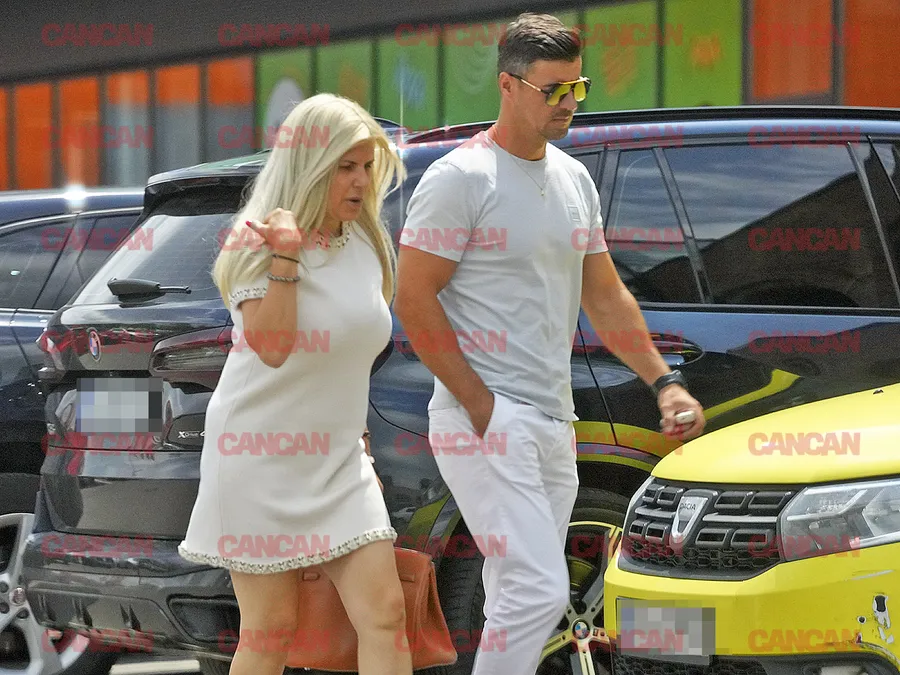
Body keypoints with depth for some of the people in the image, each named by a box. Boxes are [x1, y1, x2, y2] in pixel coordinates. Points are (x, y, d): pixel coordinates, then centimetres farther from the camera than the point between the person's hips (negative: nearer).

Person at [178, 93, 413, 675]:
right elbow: (272, 347, -23)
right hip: (263, 458, -6)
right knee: (274, 627, 0)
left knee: (384, 610, -7)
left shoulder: (366, 244, 8)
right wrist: (285, 255, -29)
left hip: (338, 461, 6)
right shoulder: (258, 244, -11)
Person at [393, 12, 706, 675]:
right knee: (538, 591, -18)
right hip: (487, 420, -8)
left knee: (520, 598, 9)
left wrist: (664, 381, 11)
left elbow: (604, 295, 22)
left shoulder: (574, 178, 15)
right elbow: (414, 298, -12)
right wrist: (479, 403, -15)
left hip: (553, 422, 8)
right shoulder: (460, 178, -9)